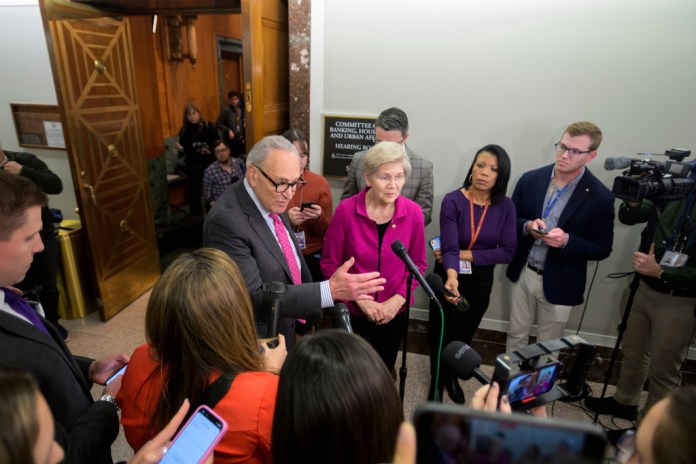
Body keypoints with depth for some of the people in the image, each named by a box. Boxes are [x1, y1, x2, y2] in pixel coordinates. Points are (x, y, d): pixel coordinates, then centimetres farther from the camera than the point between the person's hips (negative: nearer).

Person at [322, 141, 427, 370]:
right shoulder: (346, 210, -17)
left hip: (394, 313, 2)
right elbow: (330, 263, -10)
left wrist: (397, 300, -12)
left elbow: (418, 264, -1)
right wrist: (360, 299, -15)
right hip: (351, 312, -2)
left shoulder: (413, 212, -11)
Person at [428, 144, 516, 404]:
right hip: (450, 278, -3)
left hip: (481, 282, 3)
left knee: (464, 336, 23)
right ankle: (436, 382, 39)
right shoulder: (452, 201, -20)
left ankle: (452, 378, 50)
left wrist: (464, 254, -21)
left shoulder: (505, 207, -10)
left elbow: (507, 252, -14)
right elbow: (449, 248, -29)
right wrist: (451, 275, -48)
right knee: (441, 334, 12)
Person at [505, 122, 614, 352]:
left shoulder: (600, 197, -13)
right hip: (523, 274, 3)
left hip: (559, 284, -2)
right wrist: (527, 227, -19)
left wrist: (567, 241, -25)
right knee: (516, 336, 19)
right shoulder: (530, 179, -5)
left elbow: (602, 249, -7)